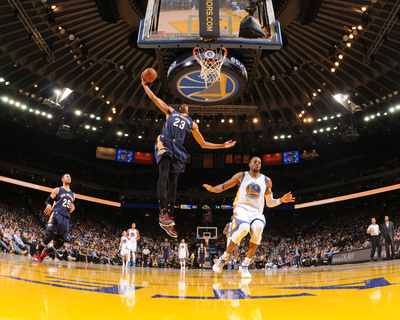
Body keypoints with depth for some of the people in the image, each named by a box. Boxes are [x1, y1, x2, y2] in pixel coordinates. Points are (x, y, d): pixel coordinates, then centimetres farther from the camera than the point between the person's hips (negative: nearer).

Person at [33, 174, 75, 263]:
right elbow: (48, 201, 7)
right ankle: (37, 253, -9)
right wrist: (48, 205, -16)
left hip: (66, 218, 5)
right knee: (51, 234, -24)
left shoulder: (72, 195, 25)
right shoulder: (57, 190, 11)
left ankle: (46, 252, 17)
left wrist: (73, 208, 7)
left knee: (60, 242, -5)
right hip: (56, 214, -5)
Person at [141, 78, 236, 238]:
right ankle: (163, 212, -29)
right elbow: (154, 97, 28)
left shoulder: (192, 124, 29)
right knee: (163, 175, -23)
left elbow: (203, 143, 29)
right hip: (164, 143, -2)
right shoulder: (170, 111, 27)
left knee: (173, 183, -3)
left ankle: (168, 220, -3)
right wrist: (144, 85, 29)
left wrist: (222, 145, 23)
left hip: (177, 149, 2)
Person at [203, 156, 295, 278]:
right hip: (241, 208, -2)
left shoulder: (266, 181, 15)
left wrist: (281, 200, 1)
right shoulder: (241, 176, 9)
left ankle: (245, 265, -23)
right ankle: (223, 258, -12)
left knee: (258, 227, -34)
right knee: (243, 228, -35)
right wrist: (213, 189, -14)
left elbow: (270, 202, 19)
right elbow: (223, 186, 8)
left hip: (256, 211, 2)